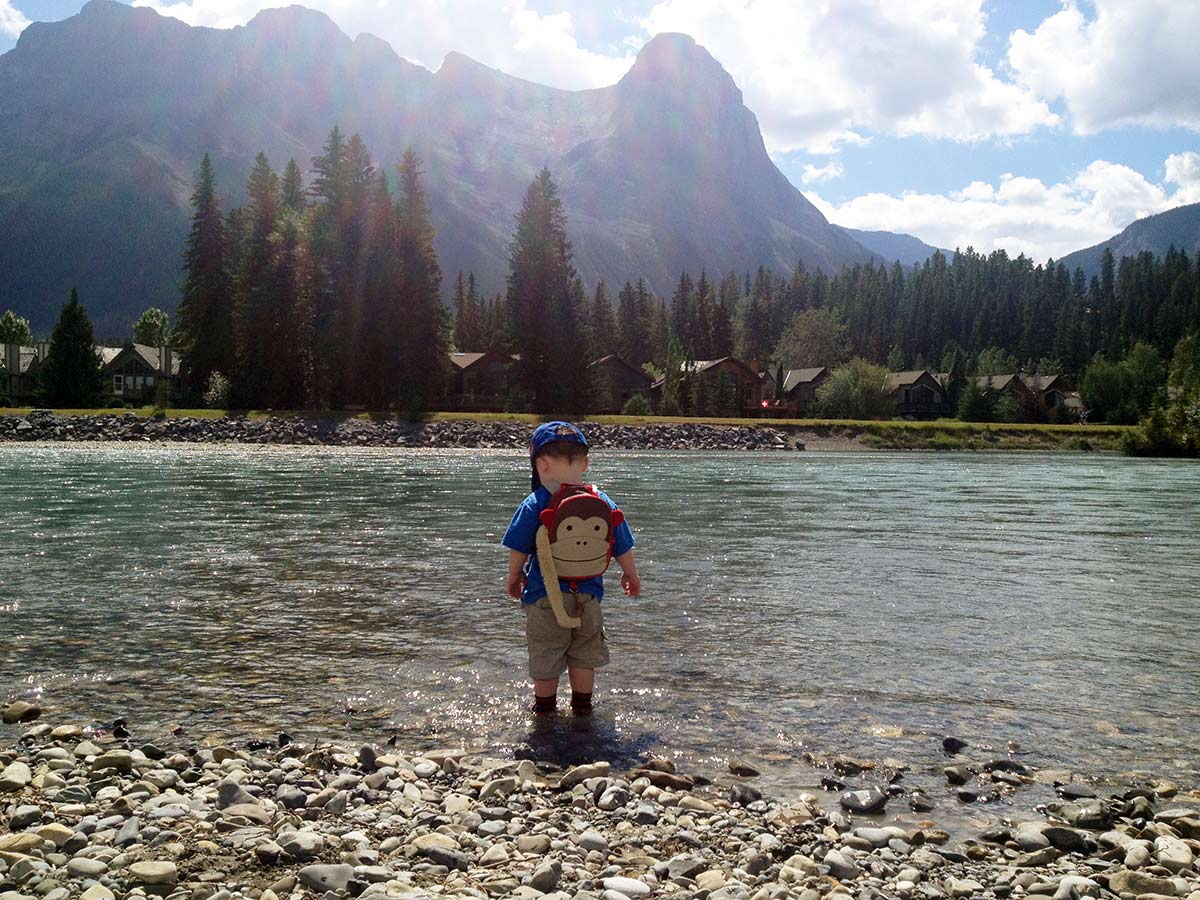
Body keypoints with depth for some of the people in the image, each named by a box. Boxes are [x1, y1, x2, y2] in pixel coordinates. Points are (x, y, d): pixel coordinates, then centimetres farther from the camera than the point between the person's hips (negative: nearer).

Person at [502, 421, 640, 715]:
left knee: (545, 657, 14)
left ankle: (545, 707, 26)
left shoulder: (533, 506, -13)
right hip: (588, 595, 2)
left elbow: (518, 551, -7)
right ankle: (582, 705, 30)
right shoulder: (603, 503, -5)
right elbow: (623, 548, 4)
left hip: (544, 595, -2)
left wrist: (514, 577, 12)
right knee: (584, 656, 19)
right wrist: (631, 575, 21)